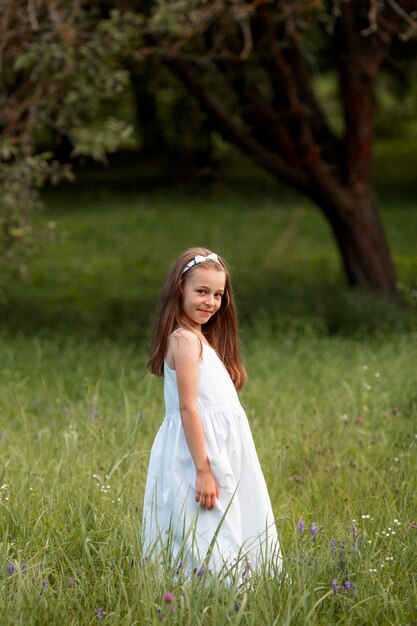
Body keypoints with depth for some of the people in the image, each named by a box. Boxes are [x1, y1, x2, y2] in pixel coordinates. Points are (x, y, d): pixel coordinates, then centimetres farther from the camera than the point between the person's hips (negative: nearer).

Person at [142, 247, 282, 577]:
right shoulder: (186, 340, -13)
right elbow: (188, 408, -19)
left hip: (222, 448, 10)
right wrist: (203, 471, -22)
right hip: (201, 448, -10)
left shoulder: (201, 338, 16)